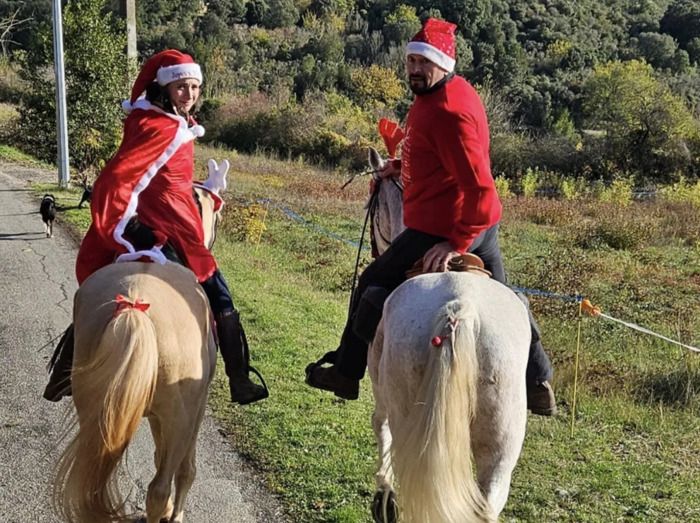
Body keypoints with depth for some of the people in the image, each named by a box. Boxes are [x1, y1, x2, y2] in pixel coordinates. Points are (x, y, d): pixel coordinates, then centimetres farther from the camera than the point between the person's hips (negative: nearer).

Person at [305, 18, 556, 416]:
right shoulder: (454, 92, 8)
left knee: (373, 288, 6)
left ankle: (346, 372, 20)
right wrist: (404, 166, 14)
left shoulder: (447, 111, -24)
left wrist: (457, 243, -29)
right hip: (483, 221, 10)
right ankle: (538, 384, 27)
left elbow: (479, 185, -29)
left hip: (440, 229, -10)